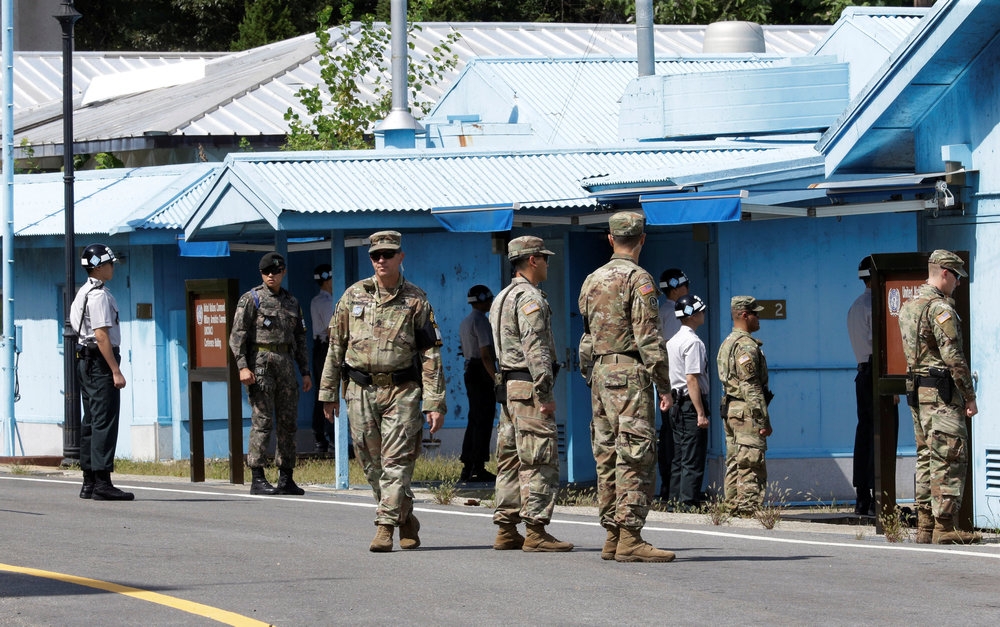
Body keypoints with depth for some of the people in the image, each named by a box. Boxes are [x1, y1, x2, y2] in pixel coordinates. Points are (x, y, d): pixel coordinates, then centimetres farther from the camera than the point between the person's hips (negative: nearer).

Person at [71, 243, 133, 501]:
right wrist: (116, 371, -21)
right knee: (105, 422, -11)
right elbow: (101, 335, -21)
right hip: (100, 362, -10)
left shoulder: (83, 293, 17)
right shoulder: (99, 295, -15)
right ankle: (102, 482, -15)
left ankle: (89, 482, 15)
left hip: (85, 361, 10)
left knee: (91, 422, 12)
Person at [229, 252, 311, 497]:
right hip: (260, 364, -6)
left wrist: (305, 371, 15)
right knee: (262, 421, -9)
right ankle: (258, 479, -10)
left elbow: (300, 339, 21)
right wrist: (242, 366, -17)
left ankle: (286, 478, 10)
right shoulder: (251, 299, 0)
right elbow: (237, 335, -6)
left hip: (286, 366, 6)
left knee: (288, 423, 5)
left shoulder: (291, 302, 17)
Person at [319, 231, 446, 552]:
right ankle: (406, 519, 20)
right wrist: (328, 392, 9)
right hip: (361, 392, 3)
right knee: (372, 464, 6)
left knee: (396, 462, -9)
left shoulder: (416, 300, 0)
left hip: (402, 392, -3)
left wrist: (435, 403, -7)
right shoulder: (354, 295, 7)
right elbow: (336, 345, 11)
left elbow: (430, 354, -1)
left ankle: (385, 527, -9)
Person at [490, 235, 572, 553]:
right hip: (529, 386, -10)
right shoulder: (530, 297, -11)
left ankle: (506, 530, 11)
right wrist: (545, 392, -20)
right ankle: (536, 532, -12)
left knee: (510, 460, 10)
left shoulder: (502, 298, 20)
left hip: (508, 385, 10)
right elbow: (535, 348, -19)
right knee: (540, 460, -9)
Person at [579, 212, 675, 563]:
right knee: (636, 458, -9)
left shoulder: (592, 281, 15)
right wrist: (664, 385, -11)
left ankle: (612, 537, 10)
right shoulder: (638, 279, -9)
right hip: (629, 375, -8)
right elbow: (648, 337, -14)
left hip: (600, 375, 8)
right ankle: (629, 539, -14)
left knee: (607, 458, 9)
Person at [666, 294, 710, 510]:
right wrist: (701, 413, -19)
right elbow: (692, 379, -19)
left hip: (676, 404, 9)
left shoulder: (672, 342, 14)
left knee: (679, 459, 13)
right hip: (691, 403, -9)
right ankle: (689, 502, -11)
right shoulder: (693, 342, -14)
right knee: (693, 460, -8)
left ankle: (675, 501, 15)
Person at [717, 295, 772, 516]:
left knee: (734, 464, 12)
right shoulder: (747, 346, -14)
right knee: (751, 466, -9)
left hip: (730, 409, 10)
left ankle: (733, 508, 14)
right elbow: (751, 387, -19)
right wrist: (763, 420, -18)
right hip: (747, 413, -10)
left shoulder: (727, 344, 17)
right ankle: (749, 511, -12)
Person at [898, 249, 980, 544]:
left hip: (916, 389, 9)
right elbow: (954, 357, -18)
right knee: (950, 458, -8)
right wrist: (970, 397, -12)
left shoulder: (907, 307, 15)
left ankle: (925, 526, 11)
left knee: (926, 457, 12)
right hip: (942, 391, -9)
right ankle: (944, 528, -11)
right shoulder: (940, 308, -14)